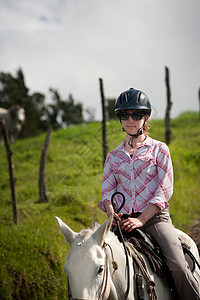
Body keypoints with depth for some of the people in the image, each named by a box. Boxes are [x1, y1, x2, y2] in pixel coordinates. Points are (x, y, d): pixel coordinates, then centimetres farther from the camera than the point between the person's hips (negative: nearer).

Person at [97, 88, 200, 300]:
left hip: (155, 217, -3)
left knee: (179, 267, -23)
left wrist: (140, 220, -13)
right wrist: (111, 213, -11)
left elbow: (164, 191, -2)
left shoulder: (159, 150, 7)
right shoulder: (113, 156, 16)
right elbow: (107, 191, 12)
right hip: (123, 220, 3)